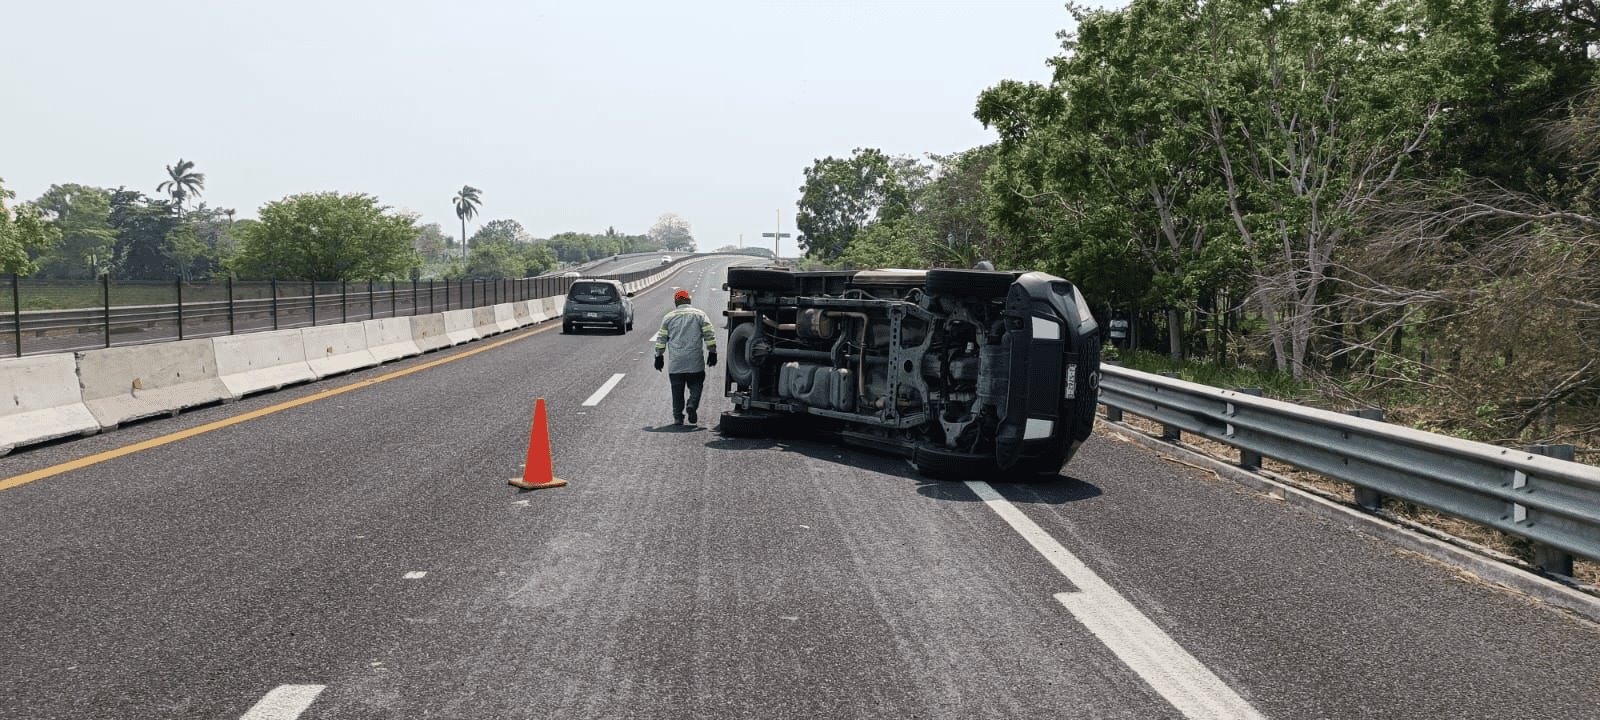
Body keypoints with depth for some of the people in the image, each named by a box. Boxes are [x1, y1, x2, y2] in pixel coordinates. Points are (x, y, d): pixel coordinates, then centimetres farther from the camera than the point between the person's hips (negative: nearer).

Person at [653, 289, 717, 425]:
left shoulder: (668, 317, 8)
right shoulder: (699, 314, 4)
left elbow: (661, 338, 8)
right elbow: (709, 334, -1)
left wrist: (659, 356, 14)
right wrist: (712, 352, 4)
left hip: (675, 363, 1)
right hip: (695, 362, -1)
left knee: (677, 390, 8)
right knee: (696, 386, 10)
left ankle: (678, 417, 6)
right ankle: (692, 405, -14)